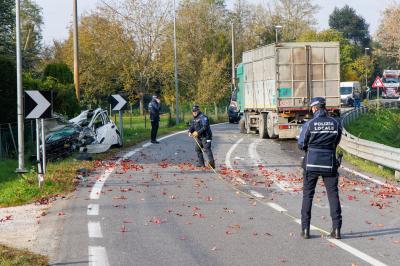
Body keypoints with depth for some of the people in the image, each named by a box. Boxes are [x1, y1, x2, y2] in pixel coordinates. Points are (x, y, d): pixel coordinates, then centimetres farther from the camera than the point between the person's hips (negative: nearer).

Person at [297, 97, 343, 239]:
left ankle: (305, 229, 6)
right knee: (333, 195, 8)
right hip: (329, 163, 2)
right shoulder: (336, 123, -2)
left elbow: (301, 144, -3)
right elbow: (336, 143, 8)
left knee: (307, 195, 8)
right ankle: (336, 229, 3)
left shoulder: (309, 124, -10)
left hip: (311, 163, -1)